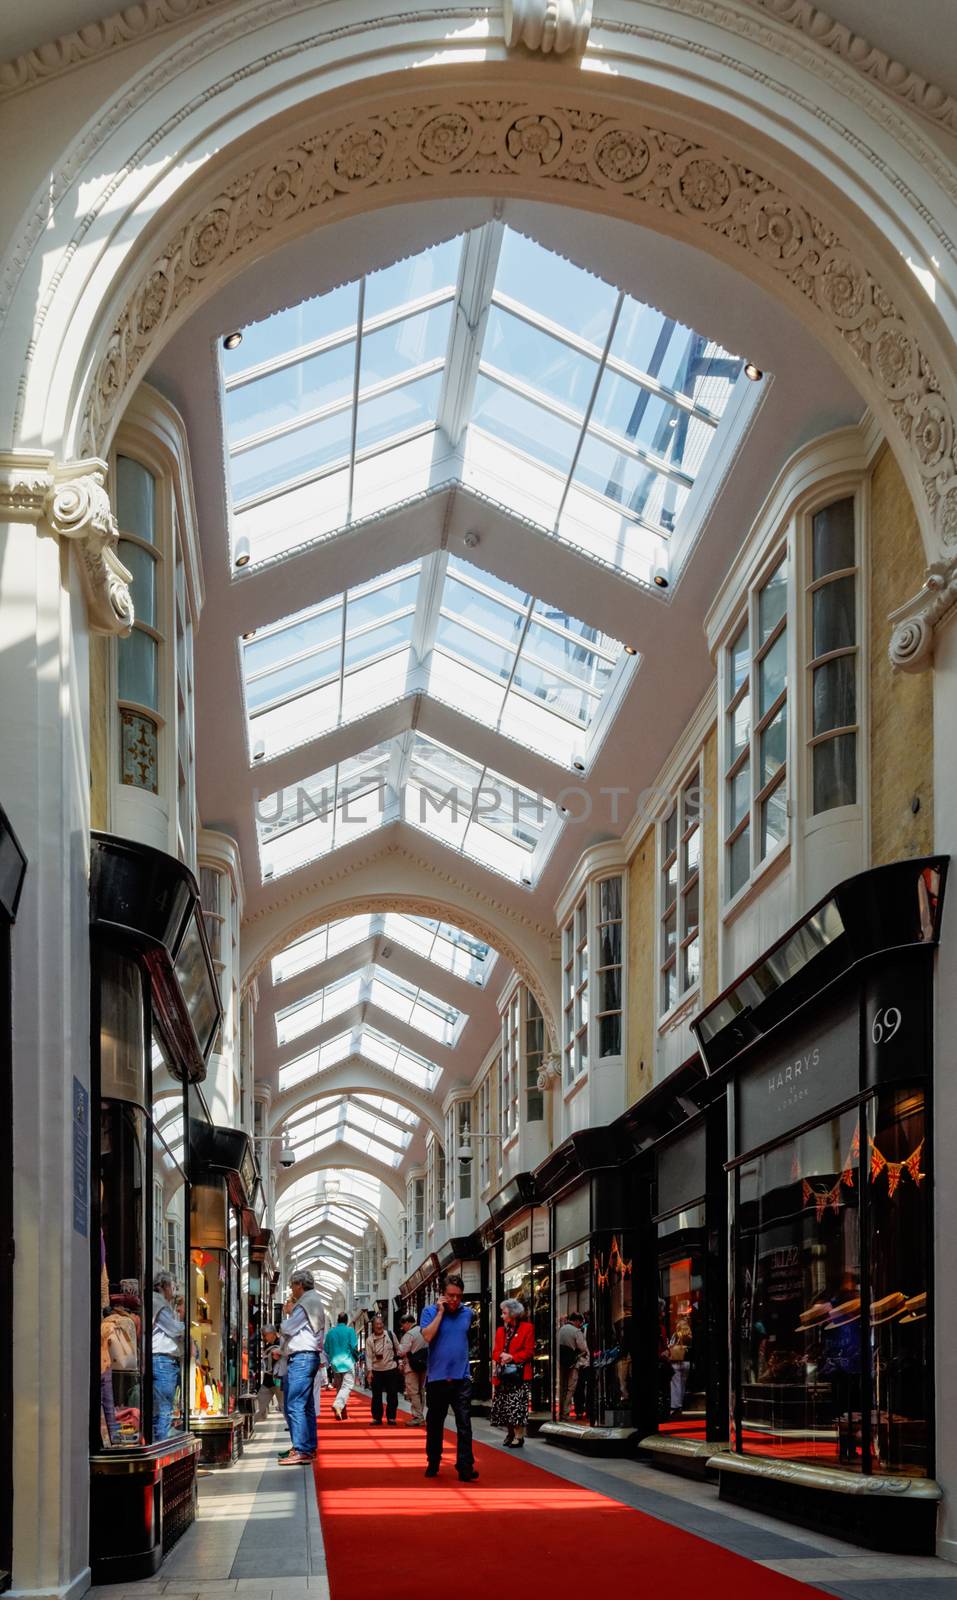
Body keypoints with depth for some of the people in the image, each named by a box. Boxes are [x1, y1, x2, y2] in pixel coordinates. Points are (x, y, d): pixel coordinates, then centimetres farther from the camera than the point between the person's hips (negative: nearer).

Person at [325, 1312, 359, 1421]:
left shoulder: (330, 1332, 7)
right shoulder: (349, 1330, -5)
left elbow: (326, 1349, 10)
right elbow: (354, 1347, -8)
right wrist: (357, 1357, 10)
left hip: (335, 1363, 5)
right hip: (347, 1362, -5)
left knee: (339, 1387, 13)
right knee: (347, 1386, -9)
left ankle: (342, 1414, 16)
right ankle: (338, 1404, -34)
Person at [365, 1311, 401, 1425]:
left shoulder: (390, 1334, -1)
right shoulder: (370, 1340, -2)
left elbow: (398, 1349, 8)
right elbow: (368, 1356, -5)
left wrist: (399, 1362, 6)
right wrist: (369, 1371, -13)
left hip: (391, 1369, 0)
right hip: (376, 1370, 0)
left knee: (392, 1395, 3)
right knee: (376, 1395, 4)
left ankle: (391, 1417, 12)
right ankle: (377, 1418, 13)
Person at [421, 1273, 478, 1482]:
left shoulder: (467, 1312, 6)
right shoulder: (430, 1312, -3)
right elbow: (427, 1336, -19)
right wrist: (441, 1311, -16)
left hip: (461, 1378, 1)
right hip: (436, 1378, -1)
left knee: (464, 1424, -9)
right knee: (434, 1425, 11)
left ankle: (465, 1467, -12)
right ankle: (433, 1463, 24)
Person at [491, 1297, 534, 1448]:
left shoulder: (527, 1328, -2)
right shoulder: (501, 1330, 15)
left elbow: (529, 1351, -6)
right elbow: (496, 1351, 15)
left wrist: (512, 1357, -14)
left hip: (518, 1373, -6)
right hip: (503, 1373, 6)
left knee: (517, 1406, -10)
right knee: (504, 1406, 6)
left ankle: (519, 1436, -6)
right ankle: (509, 1434, 17)